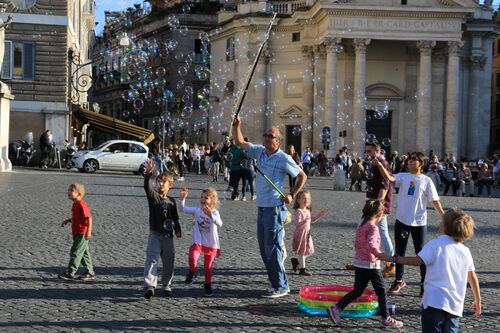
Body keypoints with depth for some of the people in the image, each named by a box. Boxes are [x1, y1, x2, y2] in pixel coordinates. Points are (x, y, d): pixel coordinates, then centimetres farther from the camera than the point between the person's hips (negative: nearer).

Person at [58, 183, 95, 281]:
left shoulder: (81, 204, -17)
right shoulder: (75, 204, 13)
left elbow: (89, 217, -21)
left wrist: (88, 231, -26)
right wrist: (67, 221, 10)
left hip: (82, 233, -10)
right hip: (77, 233, 10)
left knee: (75, 252, -9)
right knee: (84, 253, 14)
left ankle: (70, 273, -6)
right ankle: (90, 272, 22)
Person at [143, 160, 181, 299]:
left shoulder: (171, 201, 8)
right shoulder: (153, 195, -4)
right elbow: (147, 186, -24)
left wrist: (177, 230, 0)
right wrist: (148, 173, -41)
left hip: (168, 235, 4)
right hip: (155, 234, -4)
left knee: (169, 262, 10)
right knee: (152, 259, -14)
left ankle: (167, 286, 25)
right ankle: (150, 286, -16)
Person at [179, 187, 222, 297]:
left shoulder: (214, 212, -14)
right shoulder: (197, 210, -4)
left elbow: (219, 224, -31)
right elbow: (184, 209, -4)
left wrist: (210, 215, -45)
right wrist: (183, 197, -17)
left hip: (211, 244, -1)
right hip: (198, 242, 1)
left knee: (208, 266, 10)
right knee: (192, 257, -28)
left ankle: (208, 286, 31)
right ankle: (192, 272, 3)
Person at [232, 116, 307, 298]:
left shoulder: (284, 158, -10)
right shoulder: (260, 152, 8)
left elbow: (302, 176, -1)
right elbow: (240, 142, 15)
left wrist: (291, 195, -5)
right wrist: (237, 126, 0)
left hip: (274, 208, -8)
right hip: (262, 207, 8)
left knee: (272, 248, -7)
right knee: (264, 248, 11)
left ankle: (281, 286, 1)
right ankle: (277, 283, 20)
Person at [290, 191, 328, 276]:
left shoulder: (307, 211, 9)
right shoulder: (299, 211, -19)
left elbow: (312, 220, 23)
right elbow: (298, 223, -27)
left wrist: (319, 215, 21)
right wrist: (304, 221, -45)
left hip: (307, 234, 9)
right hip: (300, 234, -9)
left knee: (308, 251, 14)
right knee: (302, 251, 0)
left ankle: (296, 261, 31)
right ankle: (302, 269, 10)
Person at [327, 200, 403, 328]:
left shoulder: (361, 226, 11)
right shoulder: (373, 227, -15)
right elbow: (370, 245, -28)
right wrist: (381, 255, -36)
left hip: (359, 263, 8)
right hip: (371, 264, -8)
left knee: (357, 291, 11)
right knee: (381, 291, 6)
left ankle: (336, 308, 0)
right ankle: (386, 319, 14)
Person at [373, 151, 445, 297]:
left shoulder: (426, 180, -1)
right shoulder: (403, 176, 1)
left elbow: (434, 200, -1)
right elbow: (390, 178, -19)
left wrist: (443, 215, -11)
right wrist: (379, 165, -36)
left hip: (419, 222, -2)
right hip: (402, 220, 2)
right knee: (400, 252, 11)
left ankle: (425, 283, 17)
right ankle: (399, 280, 25)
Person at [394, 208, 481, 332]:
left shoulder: (435, 245, -9)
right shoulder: (465, 251, 9)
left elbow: (417, 261, -21)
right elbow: (472, 277, 16)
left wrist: (395, 259, -11)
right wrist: (478, 300, 27)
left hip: (435, 302, -5)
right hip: (456, 307, 5)